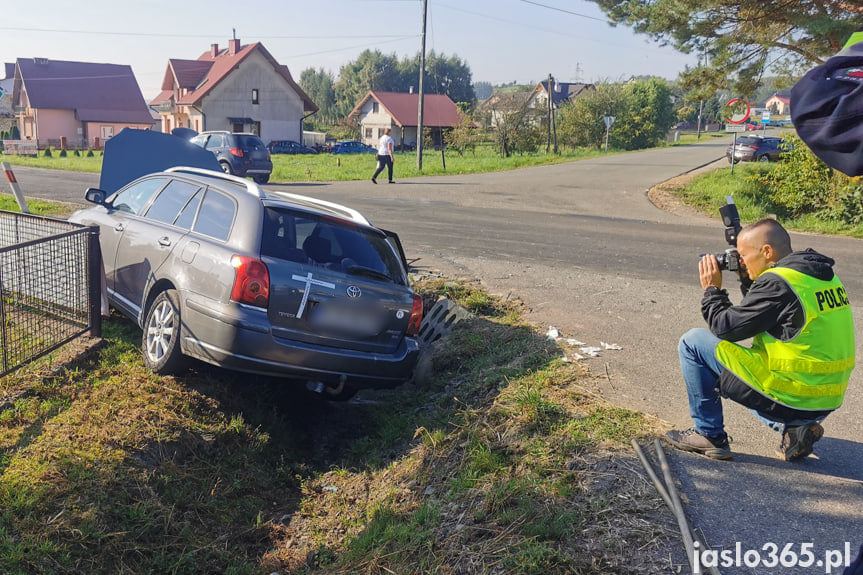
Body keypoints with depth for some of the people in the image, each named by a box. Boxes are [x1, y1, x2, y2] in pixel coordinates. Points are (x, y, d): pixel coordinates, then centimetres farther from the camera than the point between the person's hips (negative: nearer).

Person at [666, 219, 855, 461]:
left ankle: (709, 435, 7)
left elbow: (726, 327, -14)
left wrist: (712, 289, 1)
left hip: (789, 396, -9)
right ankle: (793, 428, 14)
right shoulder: (823, 275, 8)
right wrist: (748, 280, 15)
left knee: (692, 342, 0)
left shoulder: (777, 282, -19)